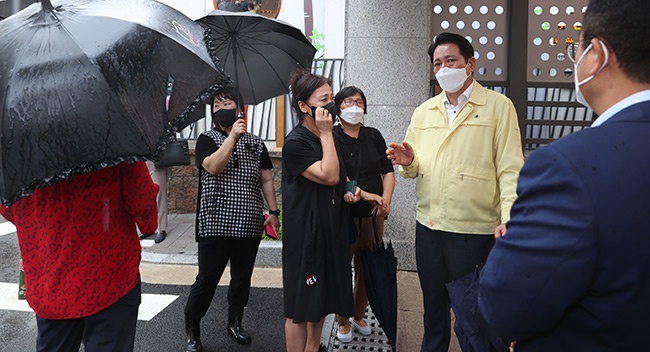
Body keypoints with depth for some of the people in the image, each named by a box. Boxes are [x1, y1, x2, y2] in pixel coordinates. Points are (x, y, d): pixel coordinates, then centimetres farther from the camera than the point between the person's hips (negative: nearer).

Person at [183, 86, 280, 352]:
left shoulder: (255, 143, 11)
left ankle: (235, 323, 32)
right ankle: (191, 330, 15)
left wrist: (273, 211, 5)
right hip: (216, 224, -3)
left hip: (249, 225, 4)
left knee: (242, 277, 13)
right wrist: (233, 136, -19)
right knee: (207, 279, -2)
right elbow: (213, 166, -16)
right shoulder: (207, 139, 3)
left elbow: (266, 179, 11)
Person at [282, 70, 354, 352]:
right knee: (300, 307, 2)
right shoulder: (295, 143, -15)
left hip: (330, 230, 9)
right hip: (305, 232, -8)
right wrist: (326, 134, -18)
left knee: (320, 300, 19)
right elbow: (329, 176, -24)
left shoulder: (326, 138, 10)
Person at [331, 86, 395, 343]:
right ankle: (343, 322, 21)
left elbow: (388, 171, 8)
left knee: (367, 269, 11)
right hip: (343, 213, -4)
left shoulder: (374, 136, 12)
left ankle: (359, 317, 30)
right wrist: (364, 194, -27)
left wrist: (386, 198, -11)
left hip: (373, 214, 4)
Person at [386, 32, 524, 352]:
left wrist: (508, 217, -21)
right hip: (428, 226, 5)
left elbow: (510, 169, -9)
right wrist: (409, 162, -10)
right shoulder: (422, 112, 11)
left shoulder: (498, 106, -3)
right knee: (433, 304, 19)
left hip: (474, 230, -4)